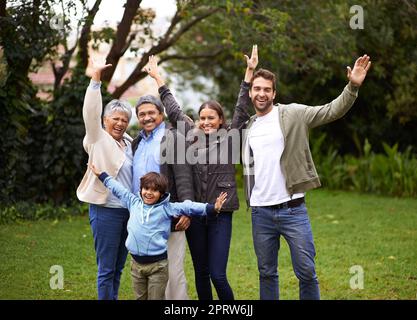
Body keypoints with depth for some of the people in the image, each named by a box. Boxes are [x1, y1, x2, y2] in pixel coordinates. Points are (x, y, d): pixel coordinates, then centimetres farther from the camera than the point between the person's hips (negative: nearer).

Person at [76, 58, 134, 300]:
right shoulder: (98, 139, -4)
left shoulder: (129, 143, 13)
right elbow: (91, 112, -17)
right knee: (106, 268, -3)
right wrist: (96, 79, -25)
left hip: (129, 210, 6)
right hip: (106, 209, -6)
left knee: (118, 267, 13)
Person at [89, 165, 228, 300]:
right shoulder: (133, 202, 7)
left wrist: (212, 208, -21)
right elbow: (118, 189, 18)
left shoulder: (167, 208, -4)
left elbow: (188, 207, -11)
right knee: (140, 297, 13)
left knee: (156, 297, 1)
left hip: (158, 265, -4)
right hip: (136, 263, 4)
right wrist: (101, 175, 27)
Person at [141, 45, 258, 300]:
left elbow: (242, 110, -3)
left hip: (220, 213, -3)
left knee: (218, 275, -7)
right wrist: (158, 78, 20)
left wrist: (250, 73, -10)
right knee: (201, 272, 9)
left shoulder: (230, 136, 3)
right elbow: (174, 110, 16)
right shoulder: (192, 135, 10)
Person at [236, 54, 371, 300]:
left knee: (307, 272, 0)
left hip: (293, 210, -4)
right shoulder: (248, 128, 11)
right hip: (261, 213, 4)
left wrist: (353, 87, -25)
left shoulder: (293, 114, -2)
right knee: (267, 273, 13)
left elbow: (332, 111, -12)